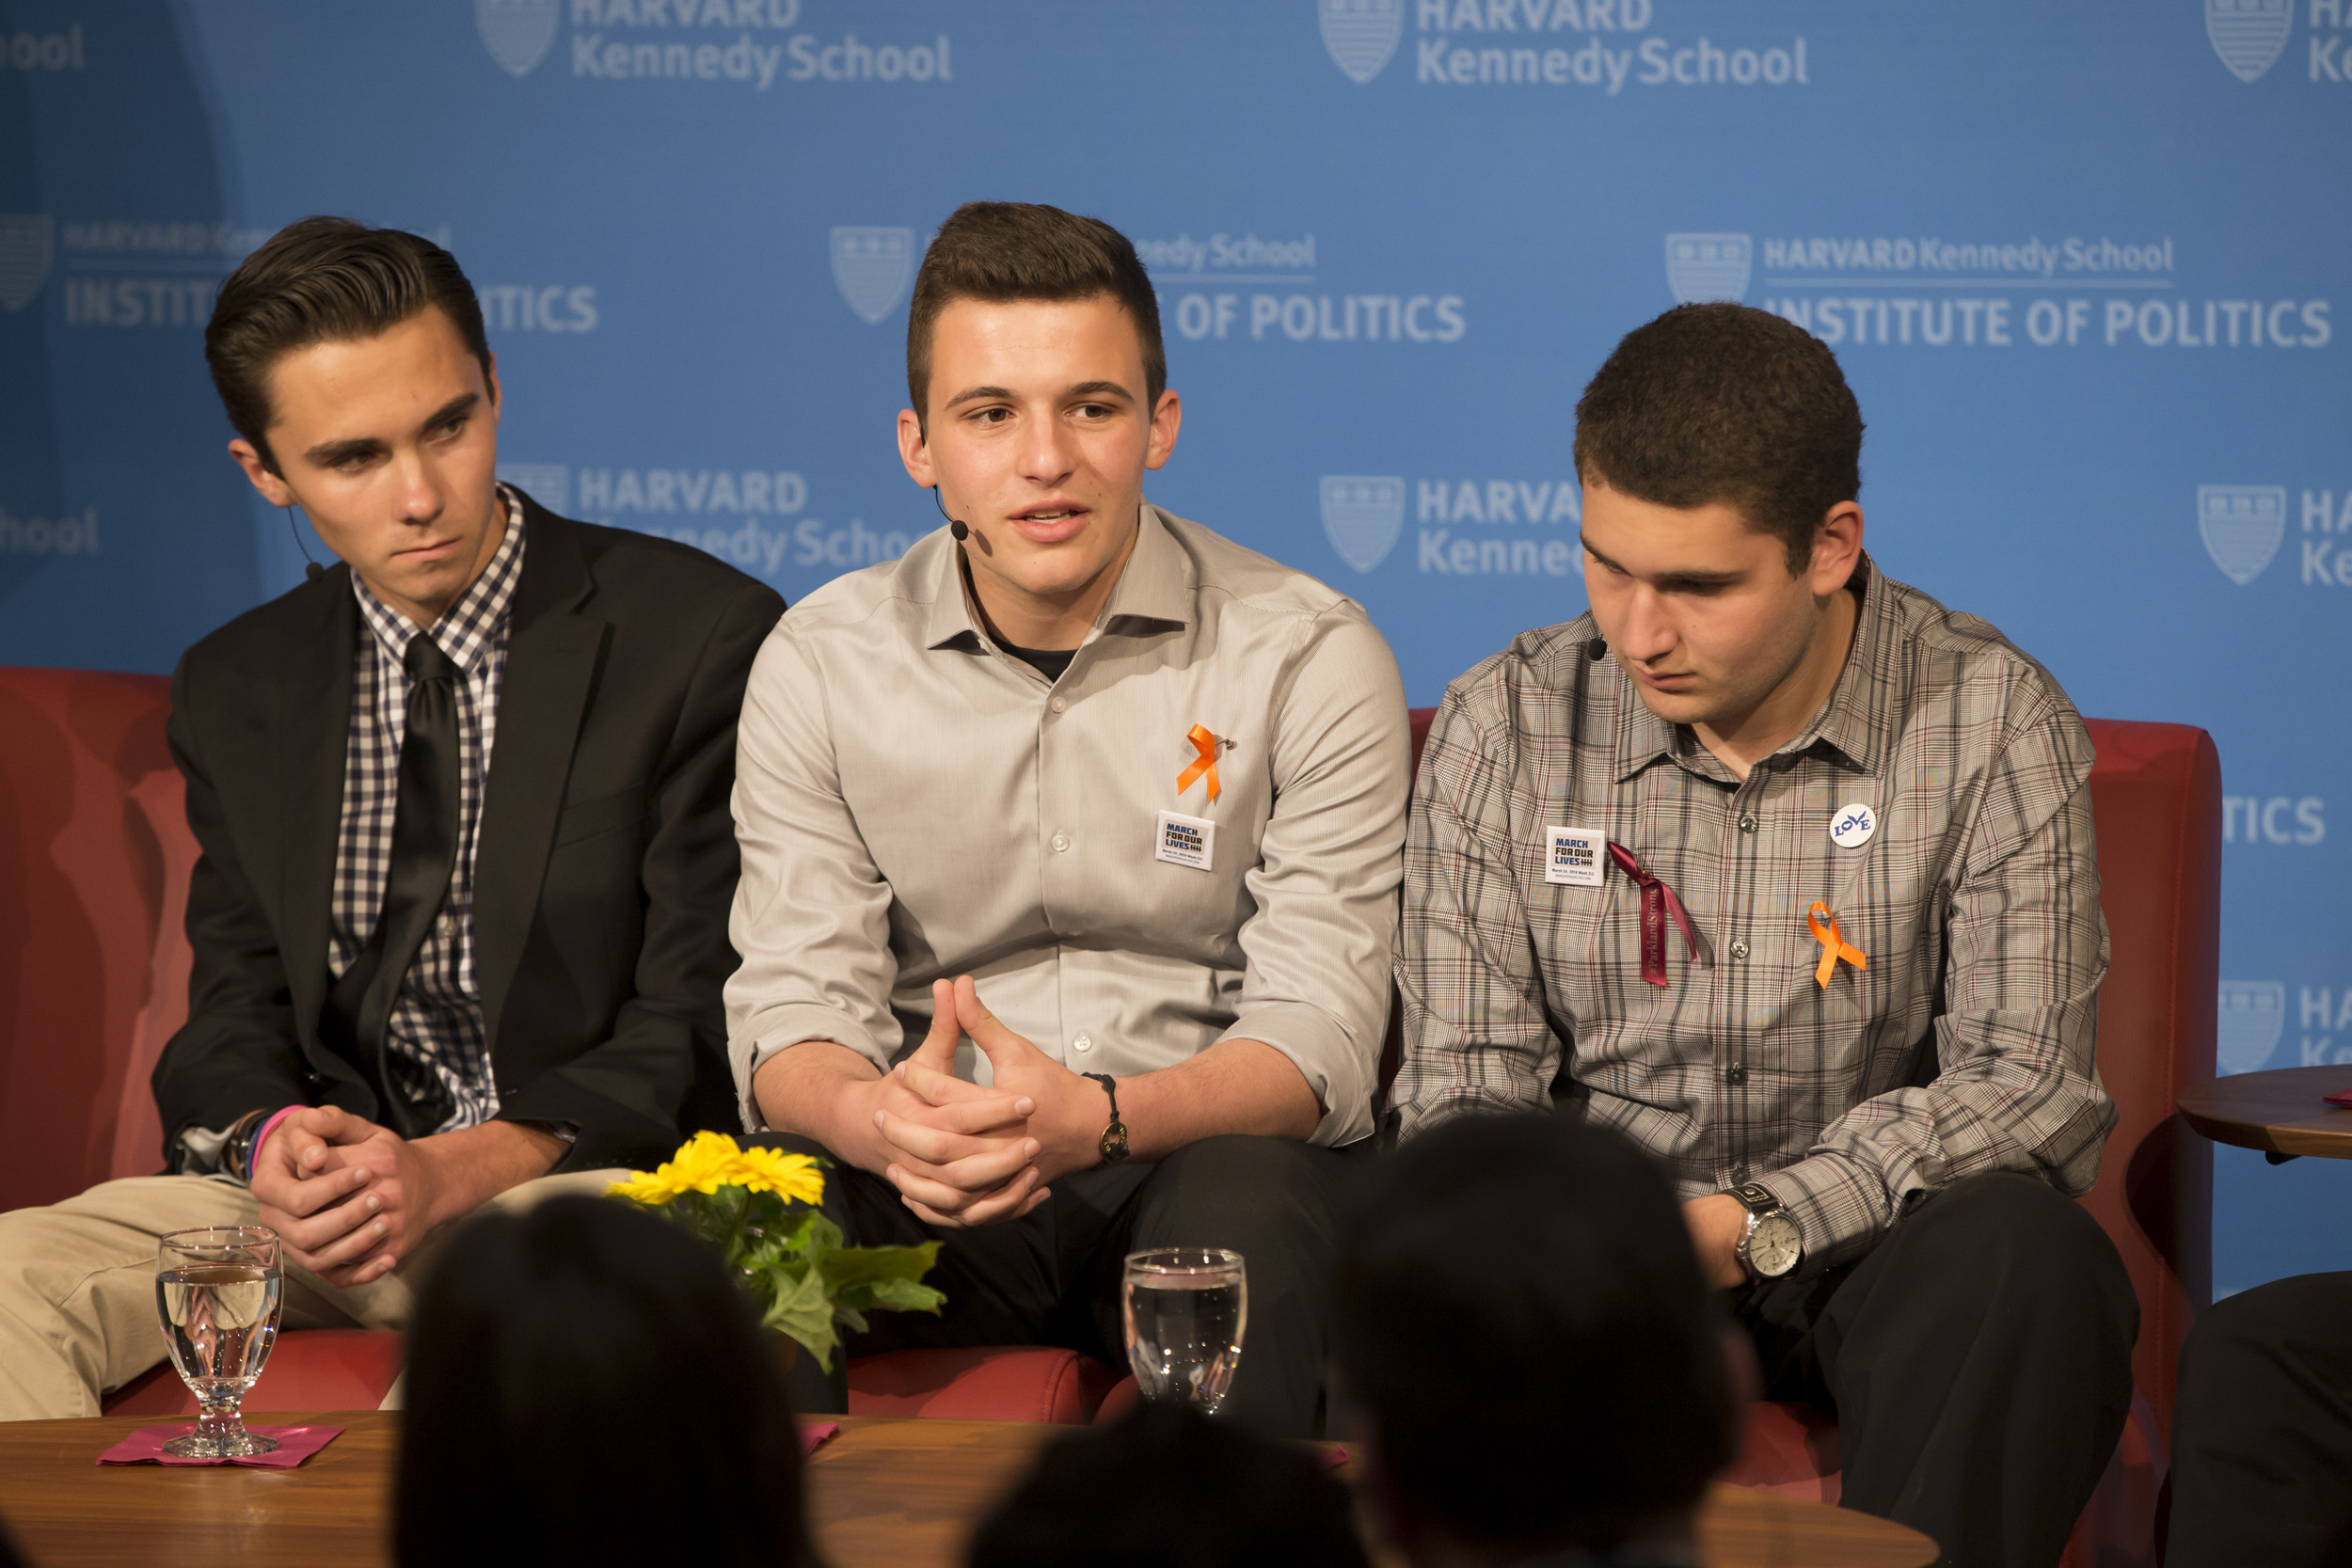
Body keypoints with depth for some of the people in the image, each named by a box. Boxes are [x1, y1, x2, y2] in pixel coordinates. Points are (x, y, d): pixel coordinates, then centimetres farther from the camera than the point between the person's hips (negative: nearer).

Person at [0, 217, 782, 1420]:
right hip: (327, 1185, 4)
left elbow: (703, 1020, -7)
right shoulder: (237, 690, 13)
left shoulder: (705, 637, -4)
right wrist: (266, 1138, -12)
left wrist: (457, 1170, -21)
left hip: (585, 1178, -4)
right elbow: (234, 1014, 13)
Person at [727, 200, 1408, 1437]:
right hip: (928, 1188, 2)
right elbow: (792, 1005, -2)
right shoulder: (819, 664, 4)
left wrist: (1096, 1119, -31)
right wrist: (881, 1121, -28)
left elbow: (1318, 1034, -10)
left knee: (1250, 1201, -36)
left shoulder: (1308, 658, -4)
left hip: (1207, 1149, -1)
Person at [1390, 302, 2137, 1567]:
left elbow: (2022, 1084, -10)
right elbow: (1468, 1083, 3)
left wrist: (1755, 1226, -22)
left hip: (1873, 1248, -1)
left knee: (2027, 1253, -35)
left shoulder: (1991, 725, -5)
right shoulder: (1501, 728, 2)